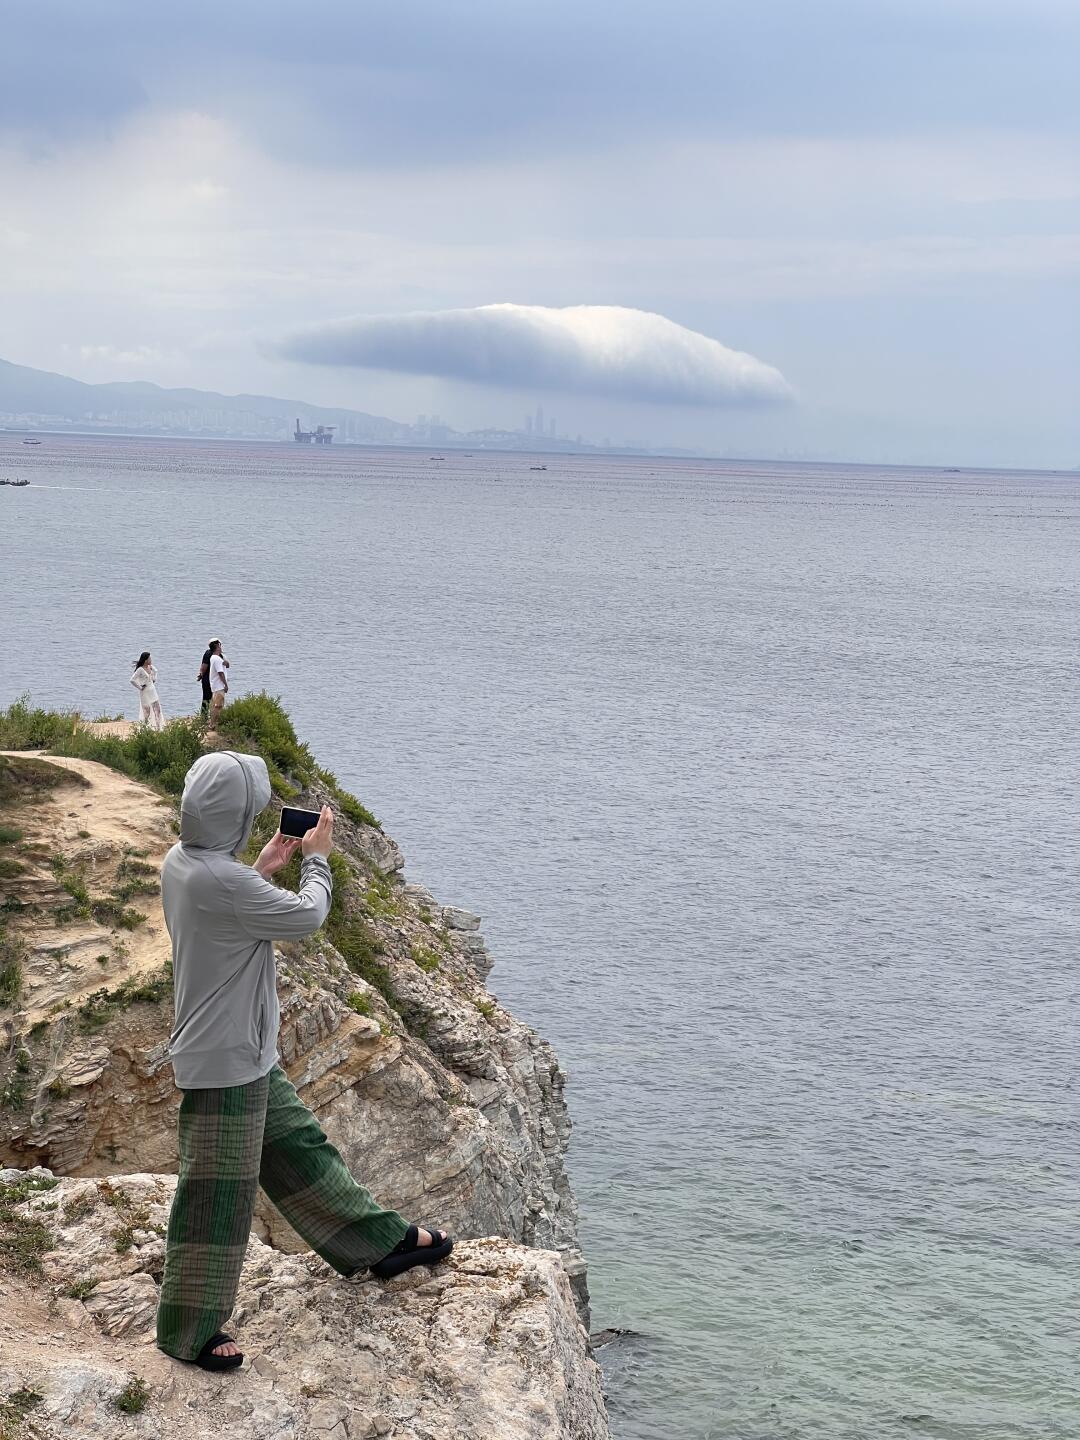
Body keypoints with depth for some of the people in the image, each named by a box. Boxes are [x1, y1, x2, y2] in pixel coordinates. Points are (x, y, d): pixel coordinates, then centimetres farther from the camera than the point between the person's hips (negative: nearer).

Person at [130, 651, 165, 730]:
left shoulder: (151, 667, 3)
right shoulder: (140, 670, -19)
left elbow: (155, 672, 26)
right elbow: (133, 680, -24)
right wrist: (140, 687, -16)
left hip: (153, 691, 7)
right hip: (145, 693, -7)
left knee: (157, 709, 7)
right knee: (146, 711, 0)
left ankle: (158, 727, 14)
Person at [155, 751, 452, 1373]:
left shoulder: (180, 862, 0)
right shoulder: (220, 881, -30)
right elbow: (307, 917, -19)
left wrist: (263, 867, 11)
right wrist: (318, 858, -2)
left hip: (247, 1053, 10)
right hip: (223, 1062, -10)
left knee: (299, 1147, 22)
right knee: (218, 1194, 3)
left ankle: (383, 1241, 38)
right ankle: (189, 1331, 17)